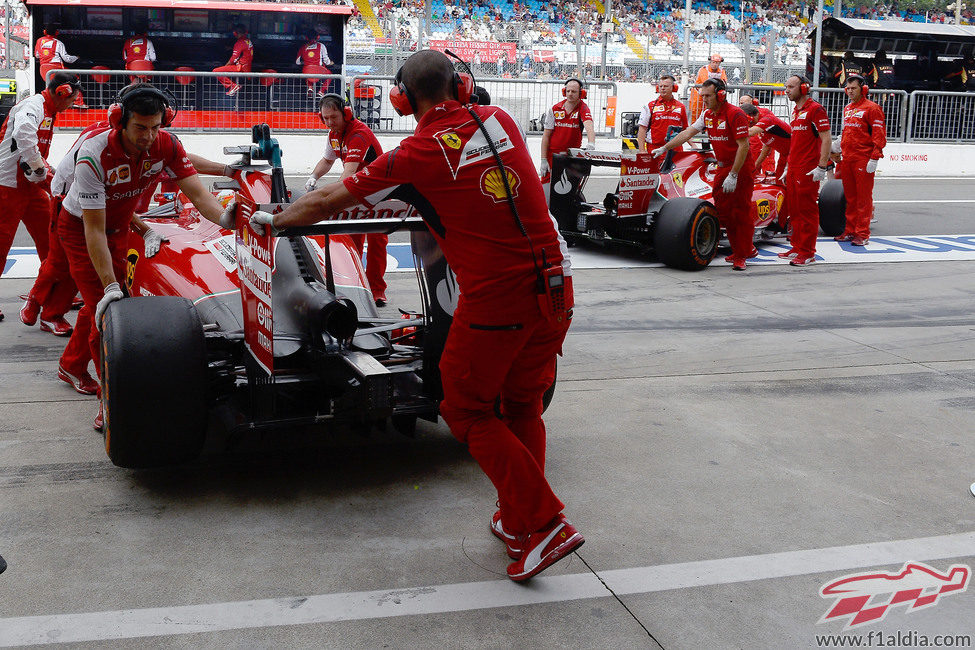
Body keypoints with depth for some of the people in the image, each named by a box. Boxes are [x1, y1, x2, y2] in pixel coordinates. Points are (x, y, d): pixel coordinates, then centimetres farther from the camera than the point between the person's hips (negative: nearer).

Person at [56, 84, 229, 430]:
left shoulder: (166, 145, -23)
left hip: (119, 225, 5)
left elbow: (198, 194, -30)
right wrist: (111, 287, -41)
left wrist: (224, 217, -53)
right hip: (79, 227, -5)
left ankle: (72, 366, 41)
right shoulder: (94, 155, -36)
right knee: (104, 306, -15)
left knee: (98, 300, 16)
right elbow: (94, 230, -35)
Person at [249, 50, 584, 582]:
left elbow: (326, 203, 6)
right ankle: (518, 520, 27)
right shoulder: (500, 120, 9)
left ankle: (544, 523, 3)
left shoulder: (415, 156, -5)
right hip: (554, 285, 6)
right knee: (522, 404, 19)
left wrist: (273, 220, 24)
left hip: (493, 297, -6)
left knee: (469, 412, 9)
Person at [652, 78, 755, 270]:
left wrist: (733, 175, -24)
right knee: (723, 211, 7)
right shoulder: (707, 114, 6)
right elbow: (687, 133, 10)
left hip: (741, 169, -8)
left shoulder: (735, 114, -17)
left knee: (741, 212, -4)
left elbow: (744, 146, -21)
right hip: (723, 168, 8)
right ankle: (743, 249, 17)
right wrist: (664, 148, 4)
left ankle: (742, 254, 2)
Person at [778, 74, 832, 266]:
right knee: (794, 210, 13)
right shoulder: (796, 112, 17)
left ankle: (807, 253, 0)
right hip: (793, 169, 9)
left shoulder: (815, 109, -10)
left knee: (807, 211, -4)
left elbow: (826, 139, -14)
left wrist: (822, 166, -20)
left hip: (808, 171, -9)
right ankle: (797, 248, 21)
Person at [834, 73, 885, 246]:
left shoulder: (872, 108, -6)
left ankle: (862, 234, 0)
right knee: (850, 196, 11)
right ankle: (850, 231, 17)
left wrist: (874, 158, -17)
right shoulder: (847, 109, 18)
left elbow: (879, 135, -10)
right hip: (847, 159, 7)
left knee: (864, 197, -3)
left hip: (863, 159, -7)